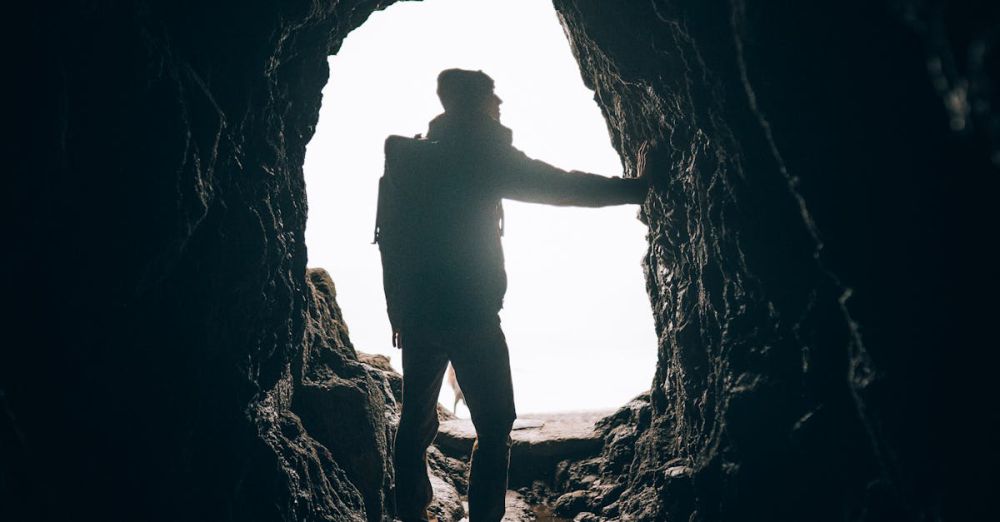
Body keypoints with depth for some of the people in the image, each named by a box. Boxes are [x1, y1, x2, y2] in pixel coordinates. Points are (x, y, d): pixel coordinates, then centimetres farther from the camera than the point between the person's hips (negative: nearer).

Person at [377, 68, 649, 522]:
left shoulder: (407, 157, 12)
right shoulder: (481, 156, -6)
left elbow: (391, 239, 13)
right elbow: (562, 186, -9)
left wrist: (399, 312, 17)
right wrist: (640, 188, -2)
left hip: (417, 314, 7)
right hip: (470, 315, -6)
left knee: (417, 418, 14)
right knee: (494, 425, 1)